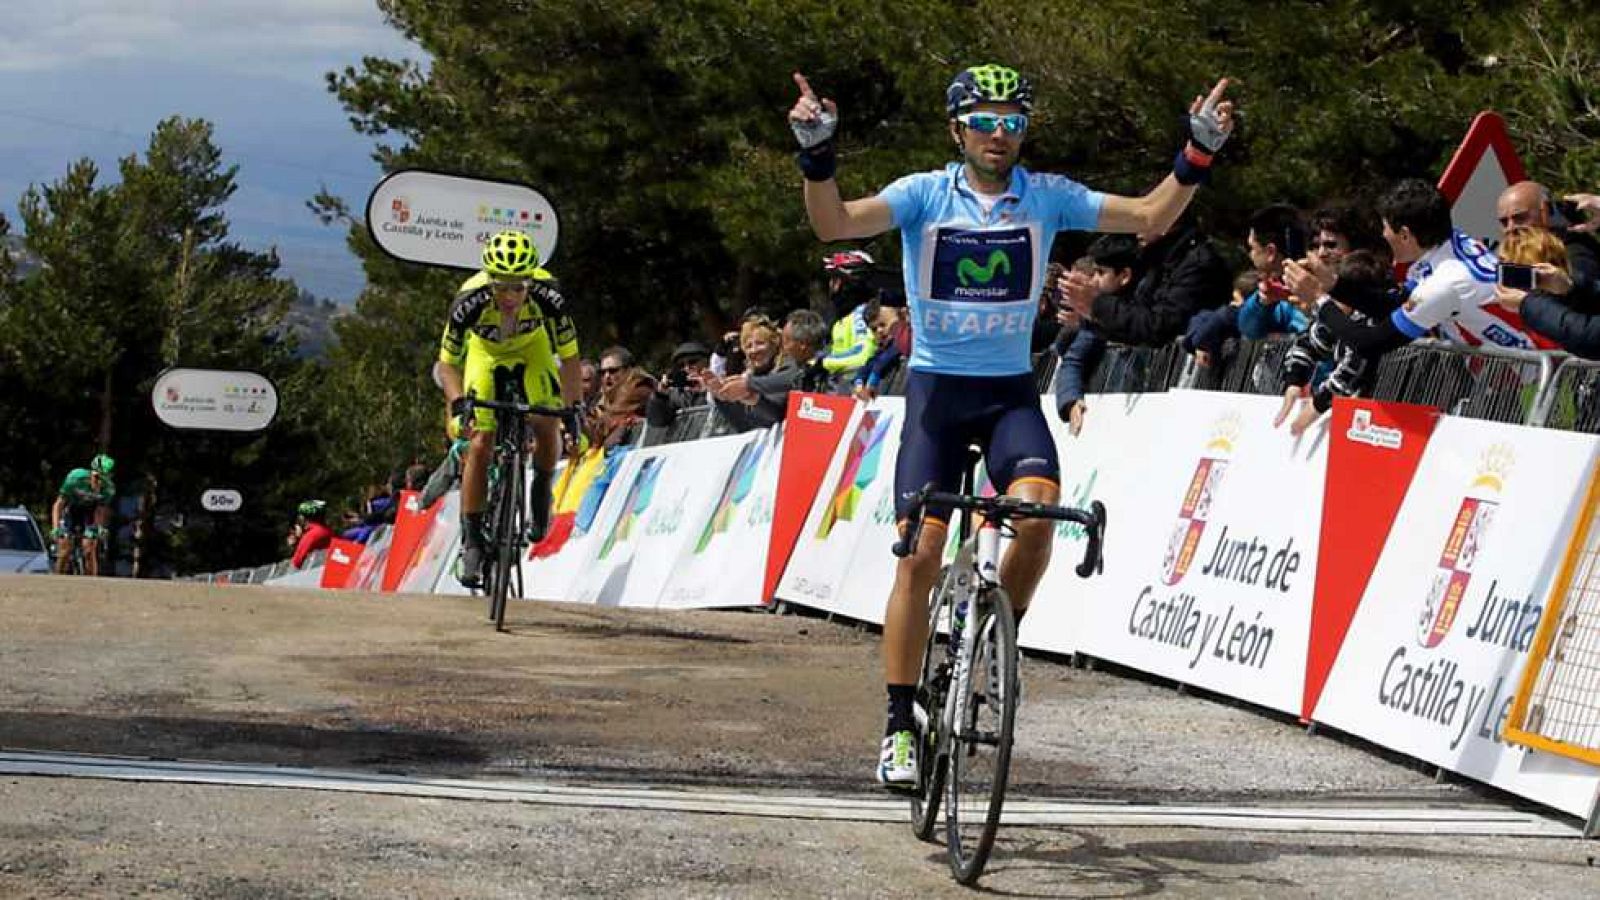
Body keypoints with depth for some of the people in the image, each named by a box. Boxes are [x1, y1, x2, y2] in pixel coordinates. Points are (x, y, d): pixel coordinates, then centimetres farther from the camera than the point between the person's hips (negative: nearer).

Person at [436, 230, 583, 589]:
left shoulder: (548, 296, -36)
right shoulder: (470, 301, -37)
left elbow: (569, 357, -23)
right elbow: (447, 363, -23)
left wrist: (573, 409, -31)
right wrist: (458, 404, -39)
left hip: (531, 349, 0)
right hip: (485, 352, 0)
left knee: (547, 425, -22)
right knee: (480, 445, -12)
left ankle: (541, 488, 10)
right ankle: (472, 540, -1)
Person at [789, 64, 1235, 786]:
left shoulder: (1048, 197, 1)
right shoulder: (925, 194, -5)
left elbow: (1150, 217, -4)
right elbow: (834, 224, -18)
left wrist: (1199, 154, -17)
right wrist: (817, 153, -34)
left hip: (1011, 390, 1)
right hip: (935, 388, -1)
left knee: (1037, 512, -26)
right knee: (919, 555, -9)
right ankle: (900, 727, 0)